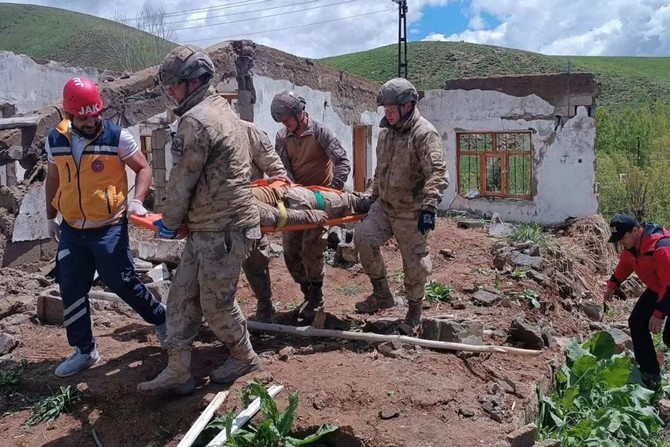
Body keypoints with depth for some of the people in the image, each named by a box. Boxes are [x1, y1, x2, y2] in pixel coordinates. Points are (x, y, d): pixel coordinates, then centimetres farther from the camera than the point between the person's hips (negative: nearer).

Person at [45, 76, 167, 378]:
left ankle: (161, 319, 27)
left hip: (109, 228, -5)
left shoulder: (117, 137, -12)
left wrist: (137, 200, -21)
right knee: (71, 291, 7)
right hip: (71, 230, 5)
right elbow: (53, 179, 16)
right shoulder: (55, 140, 2)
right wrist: (50, 217, 19)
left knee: (123, 284, 1)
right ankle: (85, 351, 22)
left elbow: (143, 168, -5)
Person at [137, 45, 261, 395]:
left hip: (221, 231, -10)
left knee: (216, 303, 5)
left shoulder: (195, 120, -17)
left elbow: (182, 180, -12)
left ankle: (244, 357, 28)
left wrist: (169, 222, 2)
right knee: (182, 295, 11)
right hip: (207, 228, 10)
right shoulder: (223, 110, 14)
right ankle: (178, 371, 17)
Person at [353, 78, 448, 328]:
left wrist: (428, 207, -34)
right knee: (363, 237, -13)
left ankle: (414, 309, 28)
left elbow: (437, 173, -25)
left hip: (411, 213, -6)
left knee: (415, 264, 4)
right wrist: (374, 195, 23)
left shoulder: (424, 133, -16)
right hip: (384, 206, 7)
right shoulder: (387, 132, 10)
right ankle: (381, 294, 2)